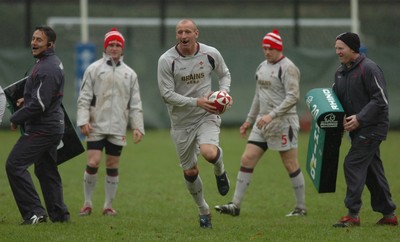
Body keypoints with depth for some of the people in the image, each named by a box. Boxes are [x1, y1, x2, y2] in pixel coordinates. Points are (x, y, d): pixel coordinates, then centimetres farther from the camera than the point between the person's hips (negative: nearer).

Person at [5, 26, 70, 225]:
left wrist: (16, 119, -12)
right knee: (46, 170, 16)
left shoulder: (47, 69, -19)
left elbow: (40, 104, -23)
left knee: (14, 165, -10)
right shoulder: (53, 63, 14)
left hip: (42, 128, -10)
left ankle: (34, 212, -12)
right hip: (53, 126, 10)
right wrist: (27, 99, 12)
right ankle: (59, 214, 17)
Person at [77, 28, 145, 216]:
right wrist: (83, 121, -11)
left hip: (118, 128, 3)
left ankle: (108, 205, 14)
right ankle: (87, 203, 2)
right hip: (96, 126, -3)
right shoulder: (94, 69, 2)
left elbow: (135, 104, 12)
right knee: (93, 163, -11)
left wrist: (138, 127, 5)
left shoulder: (129, 74, 10)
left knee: (113, 166, 5)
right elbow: (84, 98, -1)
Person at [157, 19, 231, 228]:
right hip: (181, 122, 1)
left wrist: (224, 92, -7)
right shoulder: (166, 60, -12)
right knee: (189, 172, 8)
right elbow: (166, 94, -14)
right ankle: (203, 211, 31)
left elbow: (224, 74, 14)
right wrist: (197, 102, -22)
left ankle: (220, 171, 7)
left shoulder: (211, 54, -5)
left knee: (209, 153, -30)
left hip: (207, 116, -1)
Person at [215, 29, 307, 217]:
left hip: (283, 122, -8)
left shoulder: (287, 68, -11)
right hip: (262, 123, 8)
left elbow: (293, 96, -20)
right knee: (247, 159, 0)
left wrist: (272, 115, -27)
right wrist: (249, 120, 23)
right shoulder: (262, 67, 15)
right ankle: (235, 205, 0)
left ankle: (301, 207, 11)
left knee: (291, 165, -1)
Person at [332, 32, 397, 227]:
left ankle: (352, 214, -12)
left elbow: (380, 99, -19)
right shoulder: (340, 72, 12)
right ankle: (388, 214, 20)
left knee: (353, 165, -14)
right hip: (358, 129, 9)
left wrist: (359, 118, -23)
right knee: (372, 170, 12)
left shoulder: (369, 69, -16)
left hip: (372, 127, -9)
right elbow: (337, 98, 21)